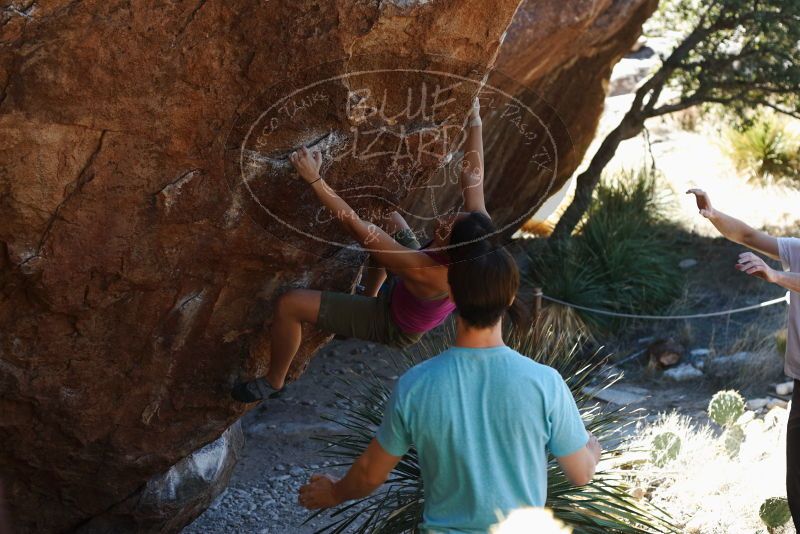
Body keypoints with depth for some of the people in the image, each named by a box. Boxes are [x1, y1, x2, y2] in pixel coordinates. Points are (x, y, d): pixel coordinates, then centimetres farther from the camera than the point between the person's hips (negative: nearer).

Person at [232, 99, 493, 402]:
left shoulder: (425, 271, -45)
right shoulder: (477, 242, -29)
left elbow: (354, 225, -43)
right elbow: (473, 175, -14)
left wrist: (314, 180, -40)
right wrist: (475, 121, -9)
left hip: (395, 327, -7)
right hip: (422, 305, 7)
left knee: (290, 304, -13)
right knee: (386, 217, 22)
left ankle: (273, 383, 14)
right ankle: (370, 295, 40)